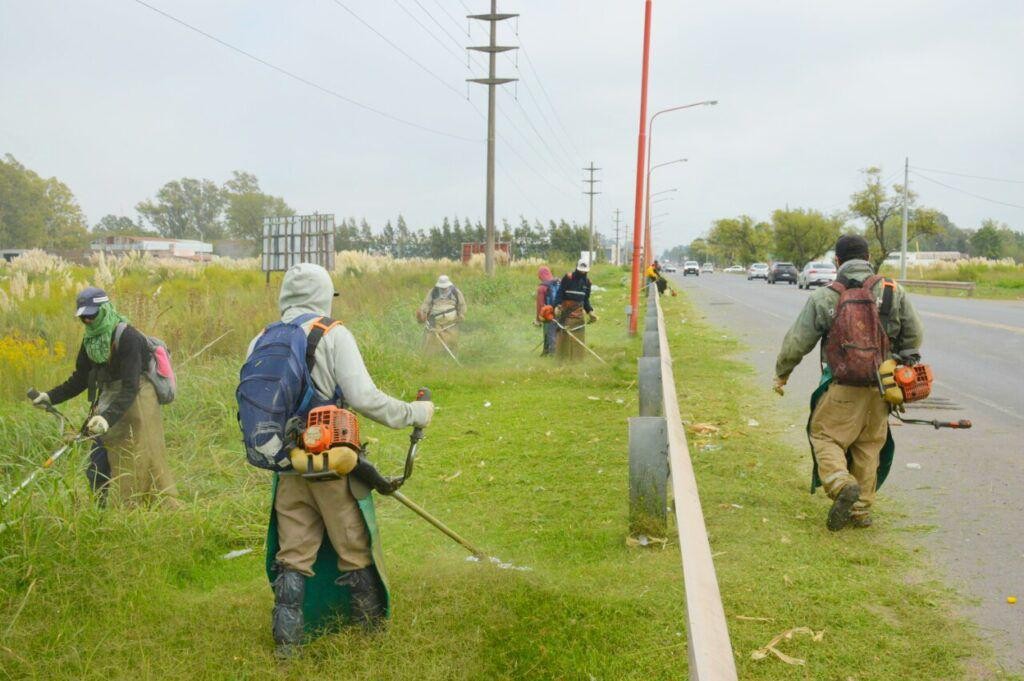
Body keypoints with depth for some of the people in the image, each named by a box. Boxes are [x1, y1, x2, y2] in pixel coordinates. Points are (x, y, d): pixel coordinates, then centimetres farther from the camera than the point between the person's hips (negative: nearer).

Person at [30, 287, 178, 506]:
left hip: (136, 409, -7)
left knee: (145, 467, -4)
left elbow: (130, 387, -27)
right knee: (97, 467, 7)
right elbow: (80, 379, 13)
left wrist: (108, 418, -37)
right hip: (108, 408, 8)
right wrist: (50, 397, 1)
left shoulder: (127, 337, -21)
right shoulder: (90, 339, 3)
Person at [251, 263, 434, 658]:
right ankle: (372, 632, 25)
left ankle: (286, 643, 14)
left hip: (287, 465, 4)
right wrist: (413, 413, -7)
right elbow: (363, 397, -18)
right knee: (355, 551, 11)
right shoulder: (333, 335, -10)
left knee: (292, 557, 12)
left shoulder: (261, 342, 6)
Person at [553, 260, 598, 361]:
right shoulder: (568, 278, -11)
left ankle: (577, 357, 12)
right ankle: (562, 357, 0)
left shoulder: (587, 281, 7)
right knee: (564, 333, -7)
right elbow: (560, 293, -11)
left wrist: (590, 311, 7)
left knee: (579, 335, 5)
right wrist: (557, 306, -24)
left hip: (579, 310, 5)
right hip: (566, 309, -5)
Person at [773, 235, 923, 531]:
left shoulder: (824, 298, -6)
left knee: (825, 436, 6)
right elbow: (914, 336, 7)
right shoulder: (893, 292, 2)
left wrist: (781, 373, 14)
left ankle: (843, 485, -20)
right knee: (869, 446, 14)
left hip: (843, 387, -4)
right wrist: (902, 363, 24)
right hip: (881, 387, 4)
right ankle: (861, 511, 19)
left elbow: (797, 342, -1)